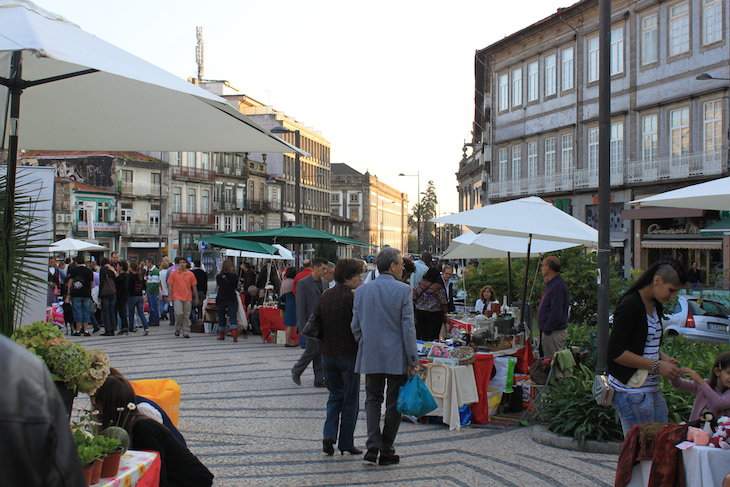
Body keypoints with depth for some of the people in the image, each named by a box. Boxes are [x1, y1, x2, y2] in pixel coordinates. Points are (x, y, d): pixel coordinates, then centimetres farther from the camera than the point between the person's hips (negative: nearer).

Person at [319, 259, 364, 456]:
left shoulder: (325, 296, 6)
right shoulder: (352, 298, -15)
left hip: (327, 353, 6)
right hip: (348, 353, -6)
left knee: (335, 395, 18)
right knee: (350, 399, 7)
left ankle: (329, 434, 0)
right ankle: (346, 443, 12)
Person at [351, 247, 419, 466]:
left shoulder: (362, 291, 3)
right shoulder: (403, 290, -10)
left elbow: (355, 326, 5)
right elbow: (407, 327, -11)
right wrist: (413, 360, -7)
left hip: (370, 357, 3)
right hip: (396, 357, -3)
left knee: (373, 400, 15)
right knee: (394, 403, 8)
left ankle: (373, 446, 1)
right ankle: (386, 451, 13)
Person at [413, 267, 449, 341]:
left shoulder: (418, 285, -3)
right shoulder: (438, 288, -13)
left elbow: (414, 299, 6)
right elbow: (444, 303, -10)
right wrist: (445, 314, 1)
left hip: (420, 312, 4)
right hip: (435, 314, -4)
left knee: (421, 332, 10)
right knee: (433, 335, 4)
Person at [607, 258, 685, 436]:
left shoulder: (655, 305, 13)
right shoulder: (630, 305, -15)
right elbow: (615, 352, -20)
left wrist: (663, 357, 6)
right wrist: (657, 365, -18)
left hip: (652, 389, 9)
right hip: (632, 391, -9)